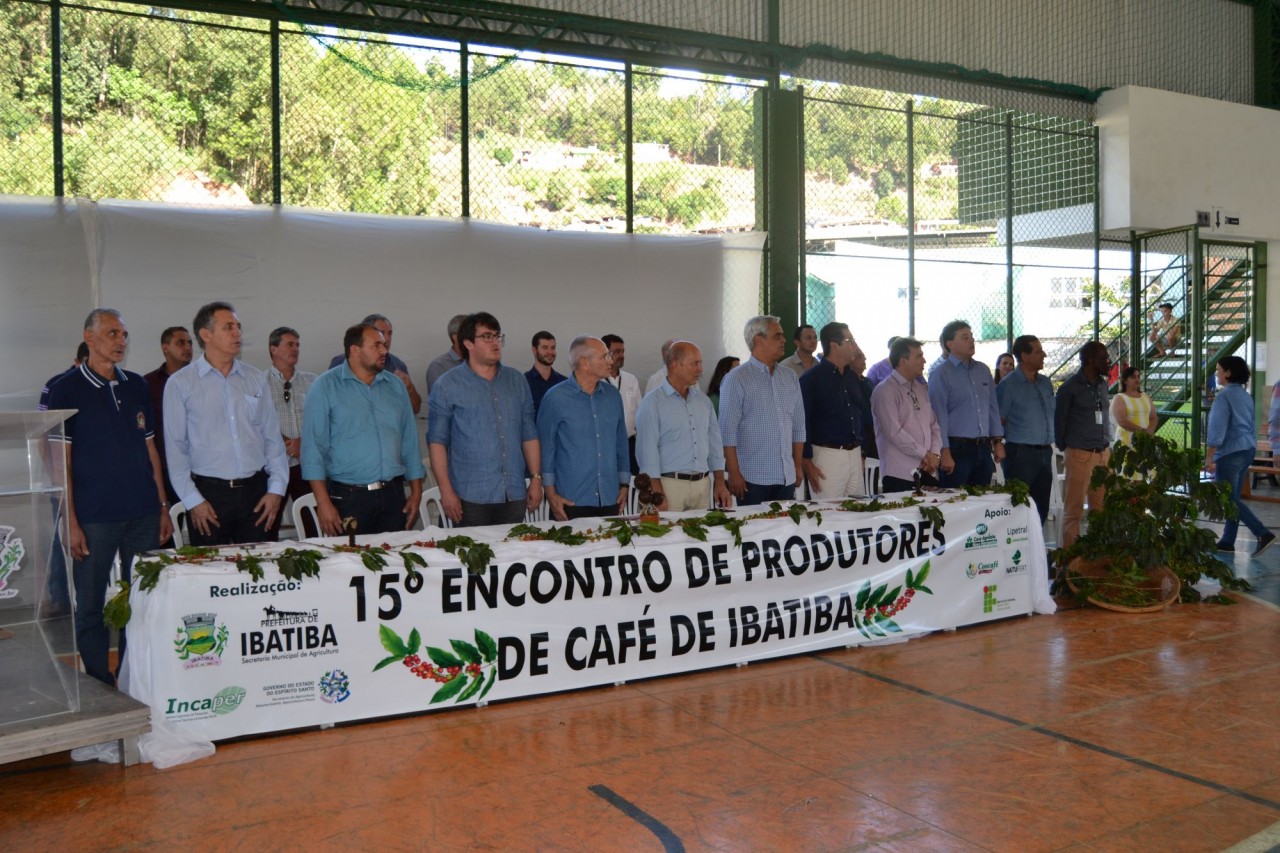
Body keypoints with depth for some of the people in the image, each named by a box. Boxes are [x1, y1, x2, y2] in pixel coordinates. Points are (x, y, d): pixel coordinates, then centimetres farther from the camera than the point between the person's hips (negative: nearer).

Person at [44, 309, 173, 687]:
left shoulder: (137, 386, 11)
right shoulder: (67, 389, -2)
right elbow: (60, 460, -4)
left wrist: (163, 507, 11)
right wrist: (71, 521, -10)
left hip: (144, 514, 4)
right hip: (94, 517, -4)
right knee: (91, 609, 3)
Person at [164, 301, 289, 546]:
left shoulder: (255, 378, 10)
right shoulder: (180, 384, -1)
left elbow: (272, 437, 10)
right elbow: (175, 447, -1)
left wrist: (276, 488, 3)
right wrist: (192, 500, -6)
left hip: (256, 491, 3)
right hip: (208, 493, -3)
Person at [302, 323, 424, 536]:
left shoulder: (396, 386, 11)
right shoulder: (326, 386, -2)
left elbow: (410, 442, 15)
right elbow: (313, 447, -7)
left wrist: (416, 492, 9)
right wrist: (323, 502, -13)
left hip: (393, 495, 4)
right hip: (348, 498, -4)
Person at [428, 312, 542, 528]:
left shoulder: (517, 380, 11)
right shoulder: (447, 385, -2)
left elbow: (529, 434, 14)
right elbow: (437, 441, -4)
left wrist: (536, 478, 8)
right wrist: (446, 490, -10)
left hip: (515, 494, 4)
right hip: (471, 497, -4)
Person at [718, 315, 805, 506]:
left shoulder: (790, 377, 13)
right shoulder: (737, 379, -5)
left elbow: (798, 426, 17)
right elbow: (728, 430, -9)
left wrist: (798, 466, 12)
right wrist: (734, 473, -13)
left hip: (787, 476, 5)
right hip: (753, 477, -5)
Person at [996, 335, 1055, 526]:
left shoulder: (1046, 383, 13)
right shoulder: (1008, 385, -9)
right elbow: (997, 420, -10)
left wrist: (1049, 442, 15)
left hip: (1045, 452, 7)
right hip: (1021, 453, -7)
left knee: (1041, 508, 11)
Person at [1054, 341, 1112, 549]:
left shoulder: (1102, 384, 12)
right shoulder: (1070, 388, -8)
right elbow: (1059, 420, -2)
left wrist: (1105, 444, 14)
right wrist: (1064, 448, 3)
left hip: (1103, 453, 7)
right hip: (1080, 454, -6)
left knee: (1101, 506, 9)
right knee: (1074, 508, -2)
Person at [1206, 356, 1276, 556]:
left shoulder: (1224, 396, -14)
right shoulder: (1245, 395, 13)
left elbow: (1217, 428, -19)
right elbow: (1249, 425, 20)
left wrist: (1209, 457, -18)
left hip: (1230, 452, -9)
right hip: (1247, 449, 9)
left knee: (1228, 498, -4)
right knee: (1233, 497, 12)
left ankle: (1263, 534, -12)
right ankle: (1227, 542, 15)